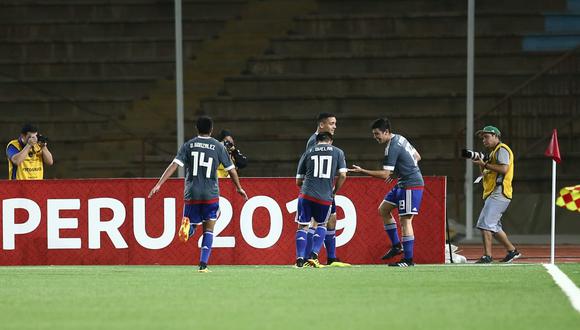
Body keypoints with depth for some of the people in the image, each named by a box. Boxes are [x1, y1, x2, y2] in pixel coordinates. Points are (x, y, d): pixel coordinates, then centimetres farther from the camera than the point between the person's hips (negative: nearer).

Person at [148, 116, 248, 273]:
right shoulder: (218, 147, 1)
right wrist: (239, 188, 22)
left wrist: (159, 184, -8)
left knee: (191, 225, 11)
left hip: (191, 194, 1)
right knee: (209, 229, 8)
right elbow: (231, 169, 6)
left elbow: (174, 165, -7)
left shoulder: (188, 145, 3)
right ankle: (203, 264, -2)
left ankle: (188, 229, -28)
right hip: (211, 195, -1)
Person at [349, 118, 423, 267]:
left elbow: (384, 174, -22)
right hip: (403, 183, 11)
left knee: (405, 220, -9)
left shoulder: (392, 148, -20)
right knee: (383, 209, 14)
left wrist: (362, 171, -21)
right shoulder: (400, 139, 9)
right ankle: (396, 245, 17)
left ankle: (408, 259, -5)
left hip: (411, 185, -11)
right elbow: (417, 157, 19)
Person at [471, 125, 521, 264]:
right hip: (493, 194, 11)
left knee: (485, 223, -18)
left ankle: (487, 256, -23)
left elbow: (503, 169, -20)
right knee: (494, 227, 16)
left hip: (499, 193, -11)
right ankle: (512, 251, 24)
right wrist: (481, 165, 10)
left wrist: (485, 164, -16)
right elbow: (486, 175, 26)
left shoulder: (502, 149, -5)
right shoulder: (493, 152, 26)